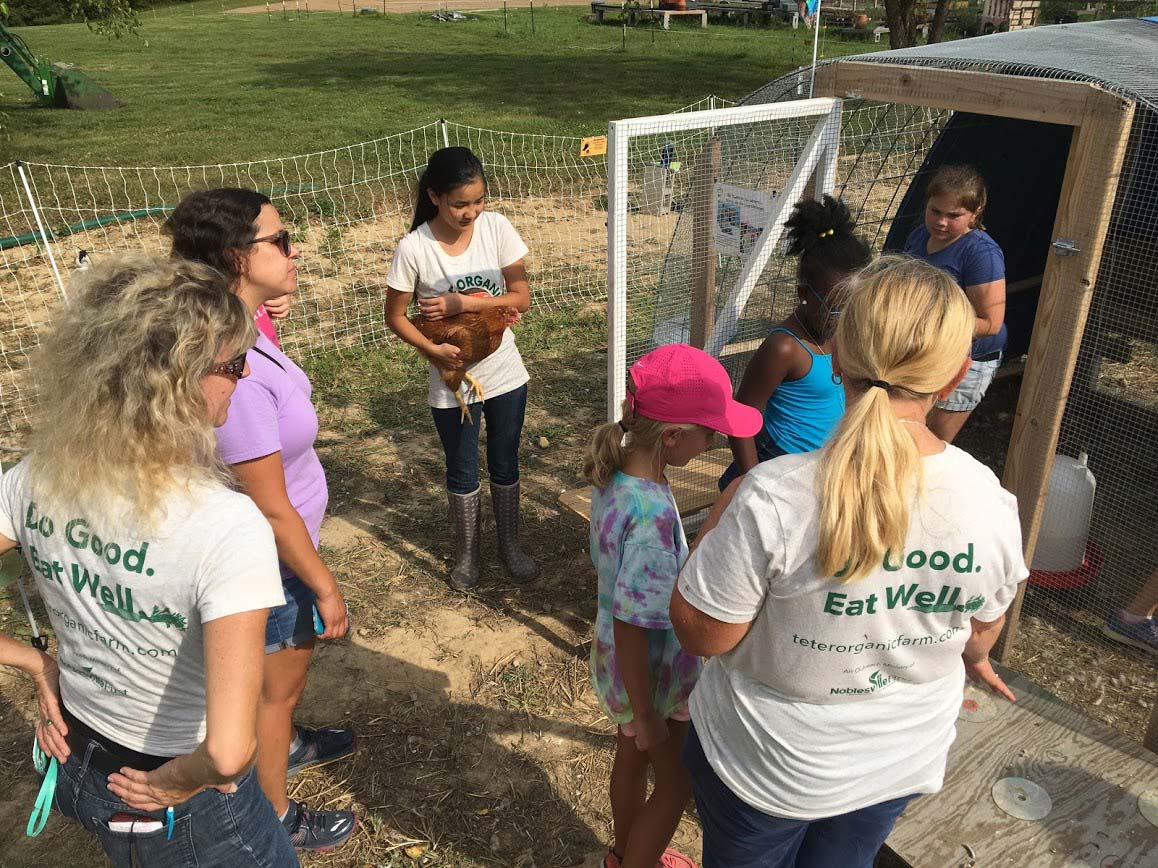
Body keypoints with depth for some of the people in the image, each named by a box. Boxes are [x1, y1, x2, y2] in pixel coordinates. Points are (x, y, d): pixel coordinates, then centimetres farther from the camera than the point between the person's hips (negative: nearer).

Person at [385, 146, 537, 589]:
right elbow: (395, 316, -6)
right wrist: (431, 349, -22)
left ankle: (510, 546, 39)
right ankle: (467, 553, 38)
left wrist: (464, 303, -22)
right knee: (463, 472, 15)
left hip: (505, 373, 2)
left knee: (505, 465, 18)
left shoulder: (496, 227, -12)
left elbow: (522, 297, -11)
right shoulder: (413, 248, -17)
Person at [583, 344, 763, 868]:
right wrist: (645, 715, -16)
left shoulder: (616, 473, -11)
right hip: (652, 674, -8)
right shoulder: (652, 517, -37)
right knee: (675, 786, 18)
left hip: (615, 661, 8)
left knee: (631, 759, 31)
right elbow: (631, 628, -30)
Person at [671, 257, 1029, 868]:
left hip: (766, 766, -3)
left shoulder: (773, 499, -35)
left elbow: (701, 634, -22)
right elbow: (979, 632, 0)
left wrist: (722, 514, -9)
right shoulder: (992, 507, -20)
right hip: (899, 763, 4)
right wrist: (972, 659, 24)